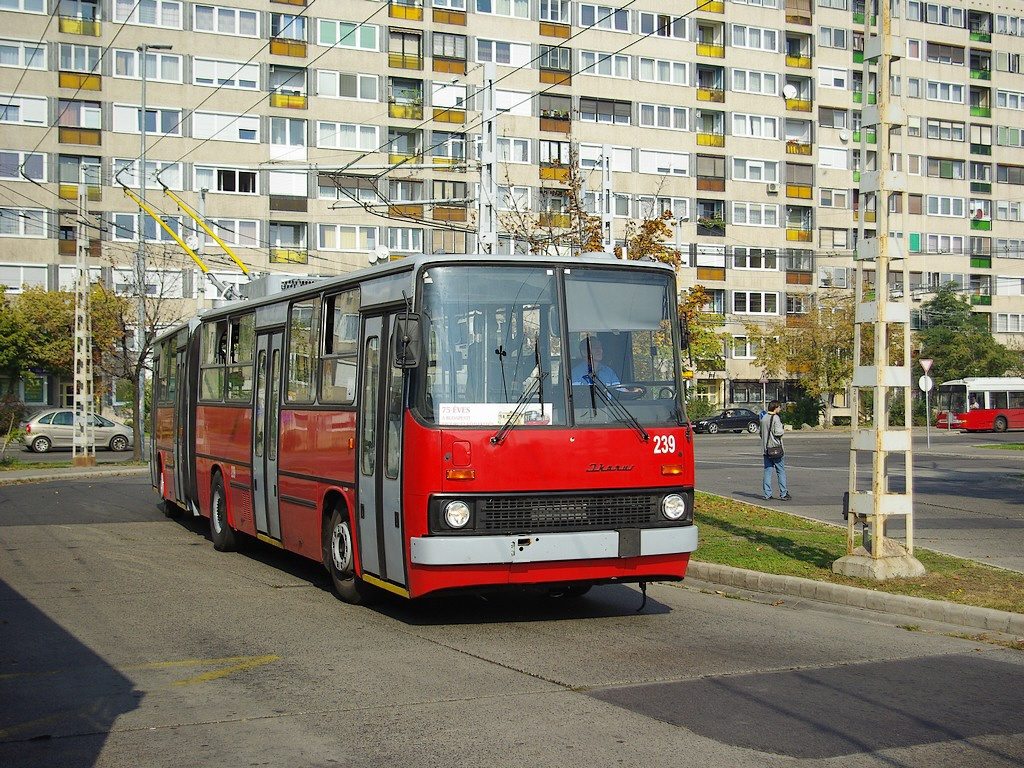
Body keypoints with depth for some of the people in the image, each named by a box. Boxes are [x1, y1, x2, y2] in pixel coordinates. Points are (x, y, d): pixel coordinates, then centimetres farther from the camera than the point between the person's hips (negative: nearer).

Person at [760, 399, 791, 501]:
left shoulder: (764, 418, 9)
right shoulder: (776, 418, -13)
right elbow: (777, 432, -18)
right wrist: (783, 431, 1)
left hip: (766, 449, 6)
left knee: (768, 471, 8)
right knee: (781, 471, 2)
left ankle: (767, 494, 6)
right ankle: (783, 494, 3)